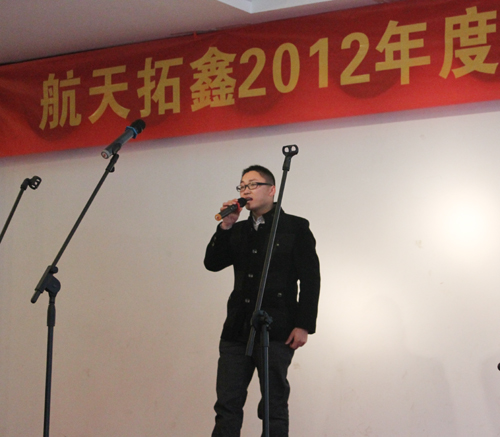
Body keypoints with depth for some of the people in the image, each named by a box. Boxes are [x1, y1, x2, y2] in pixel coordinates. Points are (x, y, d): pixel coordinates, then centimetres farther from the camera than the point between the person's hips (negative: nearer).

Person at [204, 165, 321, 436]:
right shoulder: (238, 231, 18)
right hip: (237, 332, 5)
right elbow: (212, 263, 9)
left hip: (276, 332, -5)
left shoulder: (295, 228, 2)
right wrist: (225, 227, -1)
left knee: (274, 407, -1)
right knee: (227, 405, 2)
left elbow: (310, 279, -3)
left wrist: (303, 325, -11)